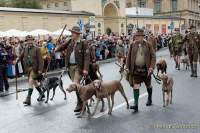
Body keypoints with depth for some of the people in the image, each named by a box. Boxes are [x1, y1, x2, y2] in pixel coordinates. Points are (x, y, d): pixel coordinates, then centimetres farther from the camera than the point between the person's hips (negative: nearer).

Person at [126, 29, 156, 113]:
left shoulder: (148, 45, -6)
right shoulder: (132, 45, 0)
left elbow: (153, 56, -6)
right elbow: (129, 56, 5)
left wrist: (151, 67, -16)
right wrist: (128, 67, 3)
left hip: (146, 69, 0)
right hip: (136, 69, 1)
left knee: (148, 85, 18)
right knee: (135, 86, -7)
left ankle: (149, 99, 44)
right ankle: (136, 105, -4)